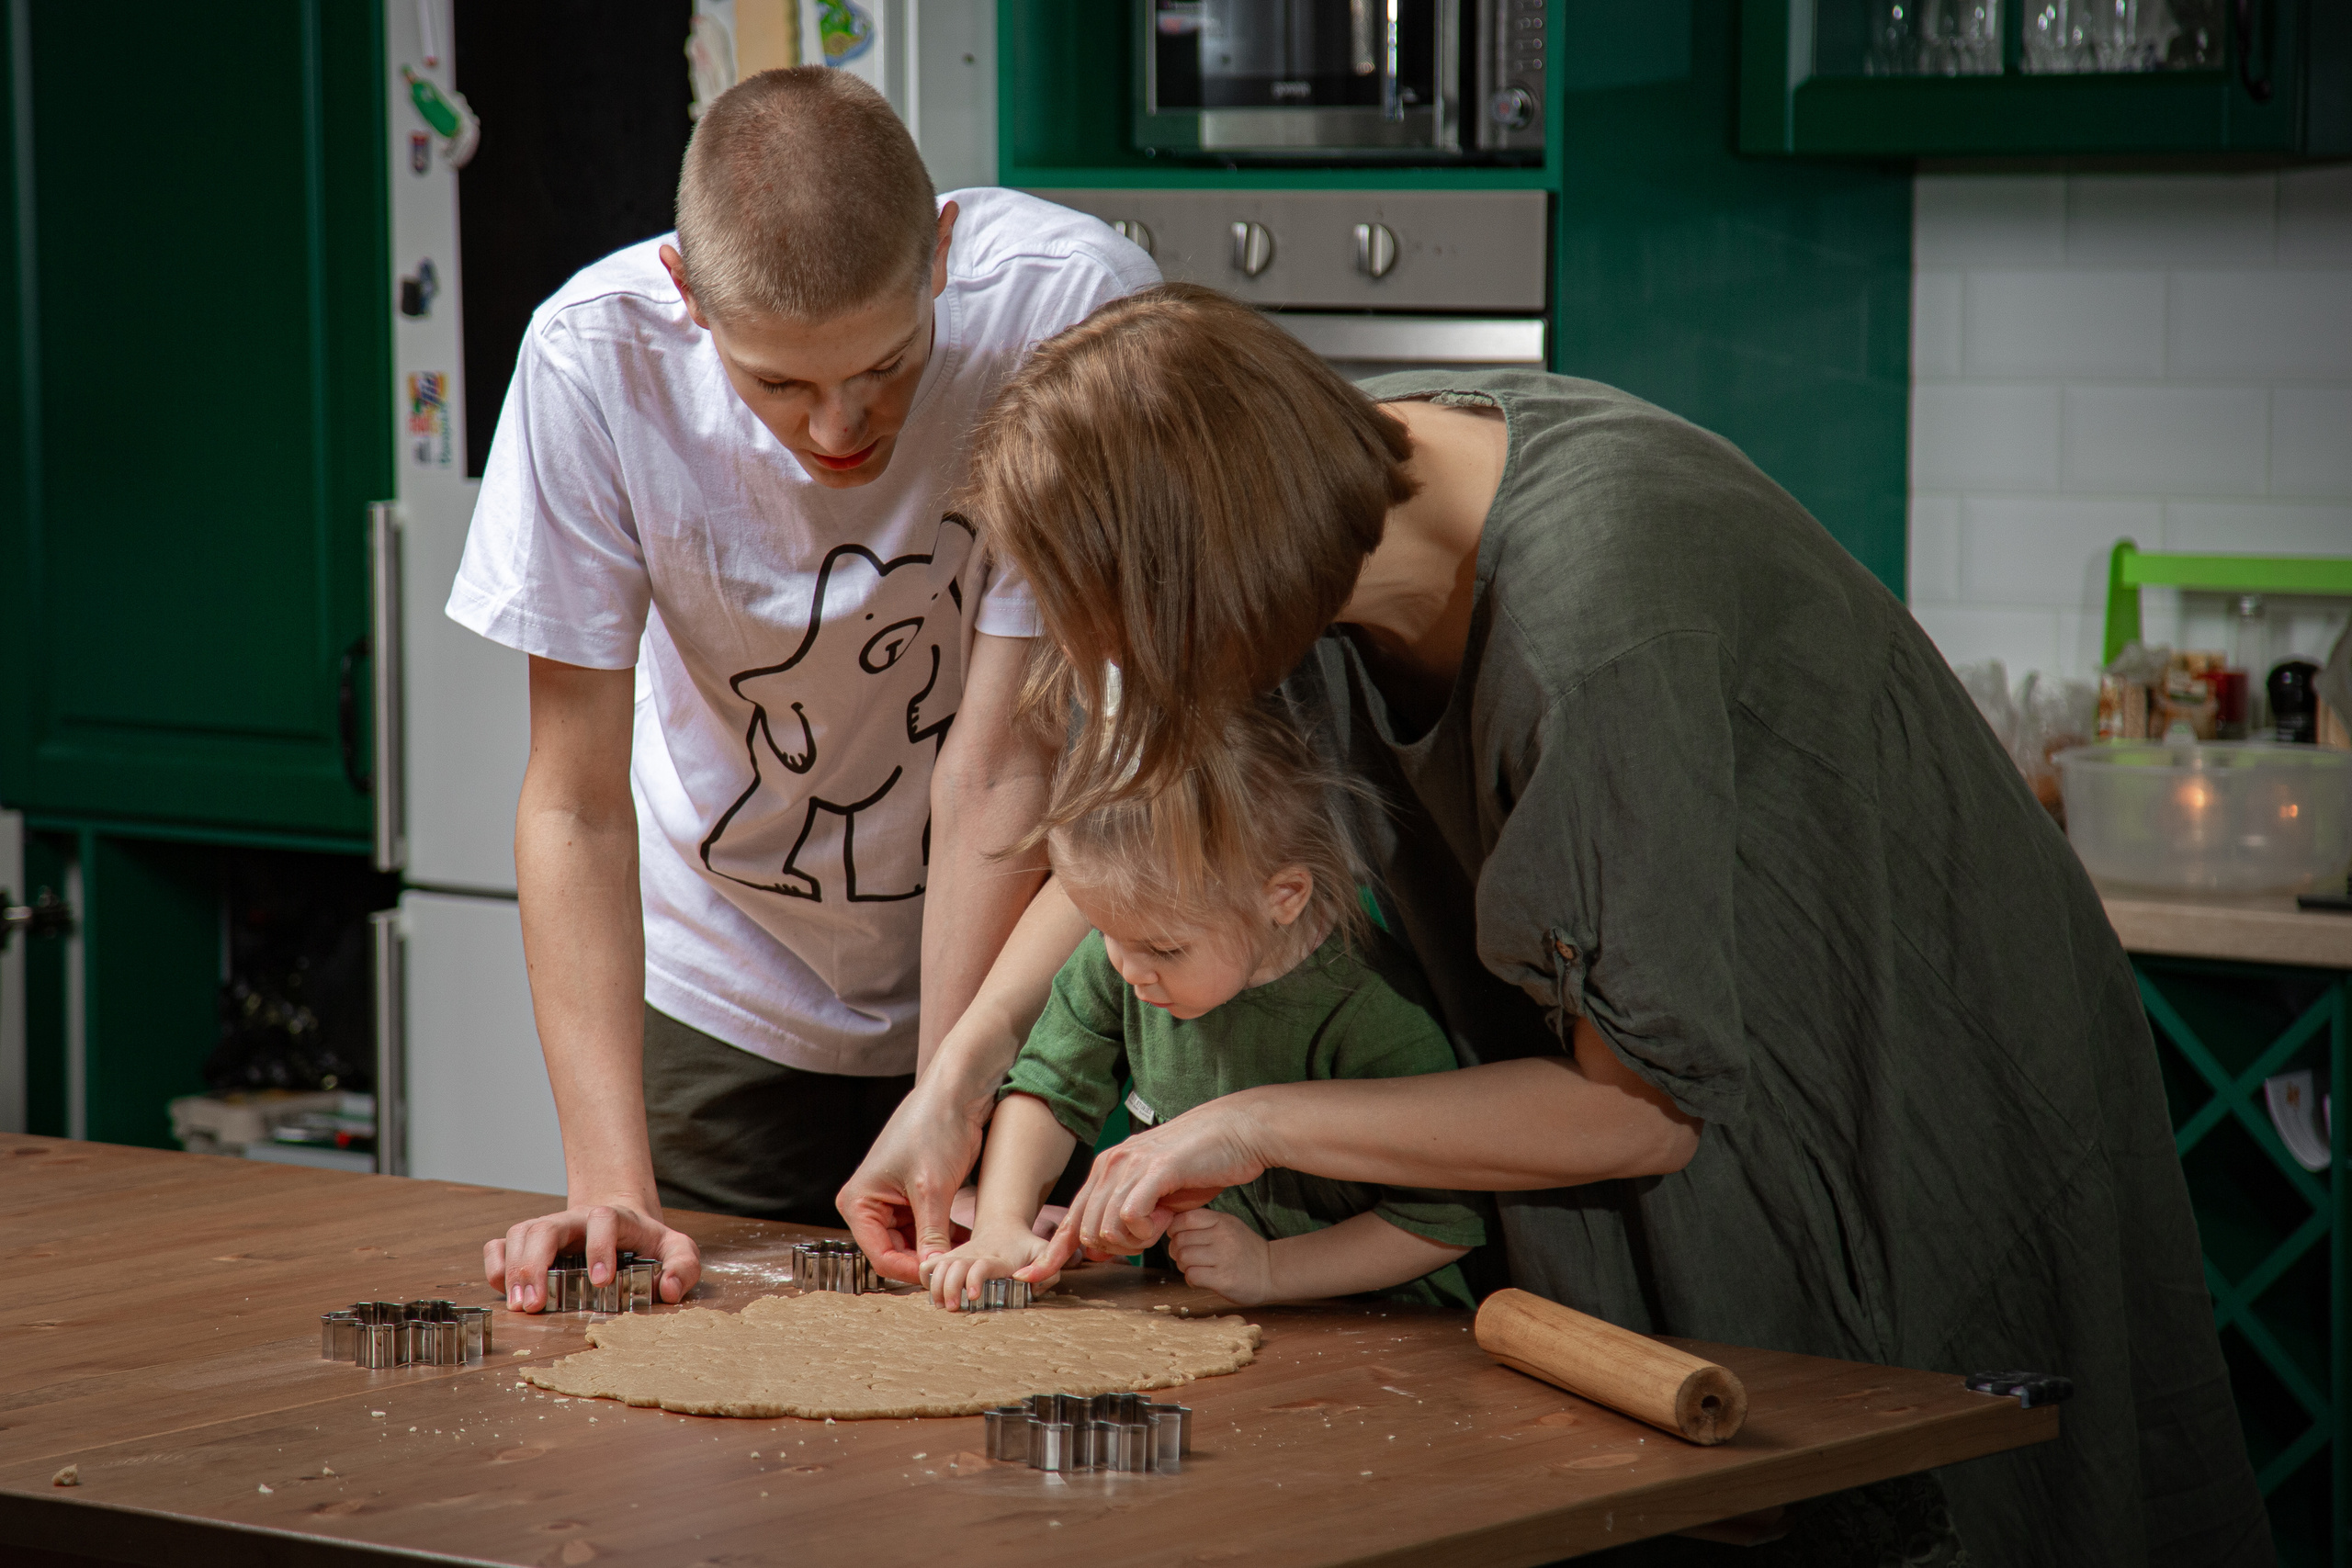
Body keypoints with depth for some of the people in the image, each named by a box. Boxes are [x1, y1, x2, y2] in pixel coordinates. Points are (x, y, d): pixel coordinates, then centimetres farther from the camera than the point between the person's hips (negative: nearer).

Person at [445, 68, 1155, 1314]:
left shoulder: (1067, 310, -29)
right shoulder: (594, 358, -25)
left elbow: (1001, 766, -24)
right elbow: (575, 800, -20)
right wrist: (610, 1178, -27)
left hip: (1012, 978, -1)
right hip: (726, 999, 1)